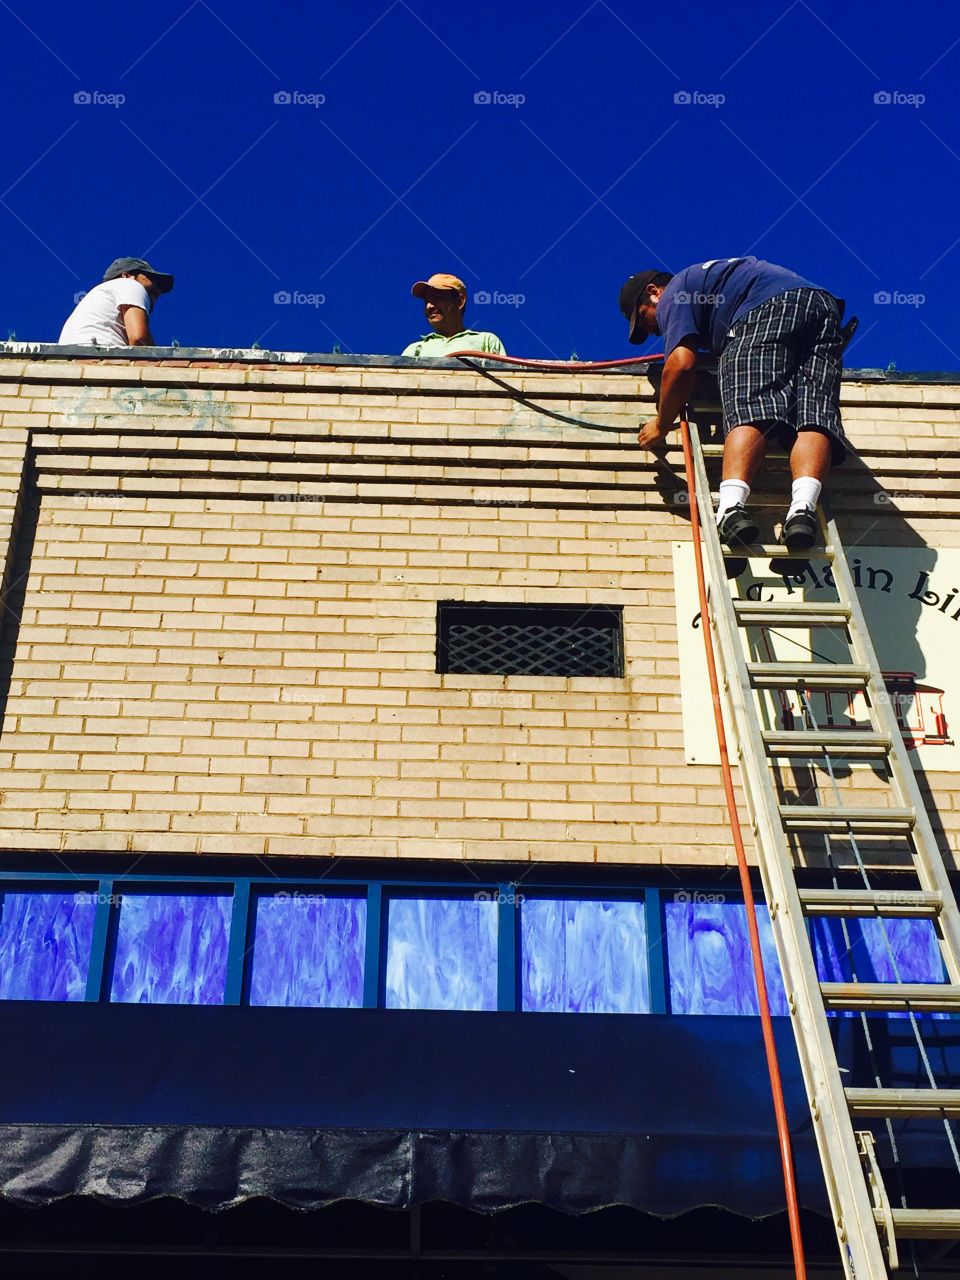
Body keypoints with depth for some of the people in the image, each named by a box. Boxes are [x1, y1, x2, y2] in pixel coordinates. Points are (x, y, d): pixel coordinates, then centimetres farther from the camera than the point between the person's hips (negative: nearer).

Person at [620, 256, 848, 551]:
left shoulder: (674, 294, 15)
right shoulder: (709, 274, 42)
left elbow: (682, 363, 0)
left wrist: (661, 425, 10)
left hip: (768, 308, -7)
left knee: (749, 410, -20)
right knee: (814, 416, -12)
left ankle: (732, 505, -43)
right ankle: (803, 507, -36)